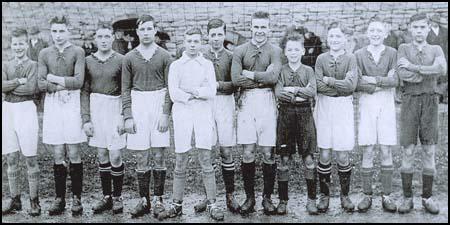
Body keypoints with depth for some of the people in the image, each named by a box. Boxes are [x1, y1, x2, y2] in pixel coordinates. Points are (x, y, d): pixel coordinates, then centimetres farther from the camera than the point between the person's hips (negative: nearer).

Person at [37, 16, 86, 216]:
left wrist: (54, 79, -6)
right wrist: (65, 85, -10)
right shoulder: (44, 53, 9)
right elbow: (41, 85, 1)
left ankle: (76, 198, 10)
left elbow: (79, 81, -11)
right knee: (58, 155, 6)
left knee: (74, 154, 1)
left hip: (72, 103, -2)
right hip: (52, 104, 3)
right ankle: (59, 198, 15)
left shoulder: (77, 52, 0)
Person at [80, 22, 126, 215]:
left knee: (115, 156, -3)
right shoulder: (88, 61, 6)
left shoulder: (120, 60, -2)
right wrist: (86, 119, -2)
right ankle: (106, 197, 20)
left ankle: (117, 197, 13)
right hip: (95, 109, 3)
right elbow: (85, 91, 5)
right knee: (102, 156, 9)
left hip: (114, 108, -3)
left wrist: (124, 117, -10)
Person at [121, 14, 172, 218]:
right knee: (141, 158, 5)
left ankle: (158, 199, 13)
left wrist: (165, 113, -8)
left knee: (159, 156, 2)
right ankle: (144, 200, 15)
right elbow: (126, 89, 6)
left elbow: (169, 87, 1)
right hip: (138, 106, 1)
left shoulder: (164, 56, 2)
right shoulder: (129, 58, 6)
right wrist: (127, 116, -2)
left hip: (159, 105, -1)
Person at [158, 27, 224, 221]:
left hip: (203, 113, 0)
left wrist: (191, 91, -7)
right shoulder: (176, 65, 10)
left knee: (206, 160, -1)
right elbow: (173, 93, -3)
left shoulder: (207, 64, 12)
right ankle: (176, 205, 12)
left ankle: (212, 204, 6)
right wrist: (198, 94, -4)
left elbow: (211, 92, -1)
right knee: (180, 162, 3)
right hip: (182, 113, 0)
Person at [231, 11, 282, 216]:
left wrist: (250, 75, -6)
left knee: (268, 153, 4)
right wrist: (263, 78, -7)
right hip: (247, 101, 1)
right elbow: (236, 79, -7)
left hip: (267, 101, 0)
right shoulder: (240, 51, 7)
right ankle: (249, 197, 17)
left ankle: (267, 197, 18)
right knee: (248, 153, 3)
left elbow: (273, 78, -11)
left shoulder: (274, 51, 6)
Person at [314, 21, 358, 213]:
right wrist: (341, 85, -11)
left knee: (343, 155, 2)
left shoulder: (350, 58, 2)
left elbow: (351, 85, -11)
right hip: (324, 106, 1)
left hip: (343, 107, -1)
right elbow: (319, 86, -7)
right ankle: (324, 195, 17)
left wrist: (329, 80, -9)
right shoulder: (321, 59, 5)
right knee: (324, 155, 2)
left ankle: (345, 195, 19)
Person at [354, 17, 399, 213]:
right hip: (366, 103, 0)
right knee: (367, 151, 2)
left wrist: (373, 80, -13)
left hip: (387, 103, 0)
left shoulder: (392, 53, 4)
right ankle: (367, 195, 12)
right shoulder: (359, 54, 4)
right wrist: (384, 83, -9)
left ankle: (386, 196, 13)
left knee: (386, 151, 3)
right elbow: (356, 84, -6)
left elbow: (395, 80, -7)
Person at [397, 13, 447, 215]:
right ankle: (407, 197, 8)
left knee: (429, 151, 5)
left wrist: (414, 67, -13)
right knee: (408, 151, 0)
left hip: (430, 102, 2)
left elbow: (442, 69, -12)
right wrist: (430, 73, -8)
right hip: (410, 101, -2)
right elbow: (403, 74, -13)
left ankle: (427, 197, 14)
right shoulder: (404, 49, 6)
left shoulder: (436, 50, 11)